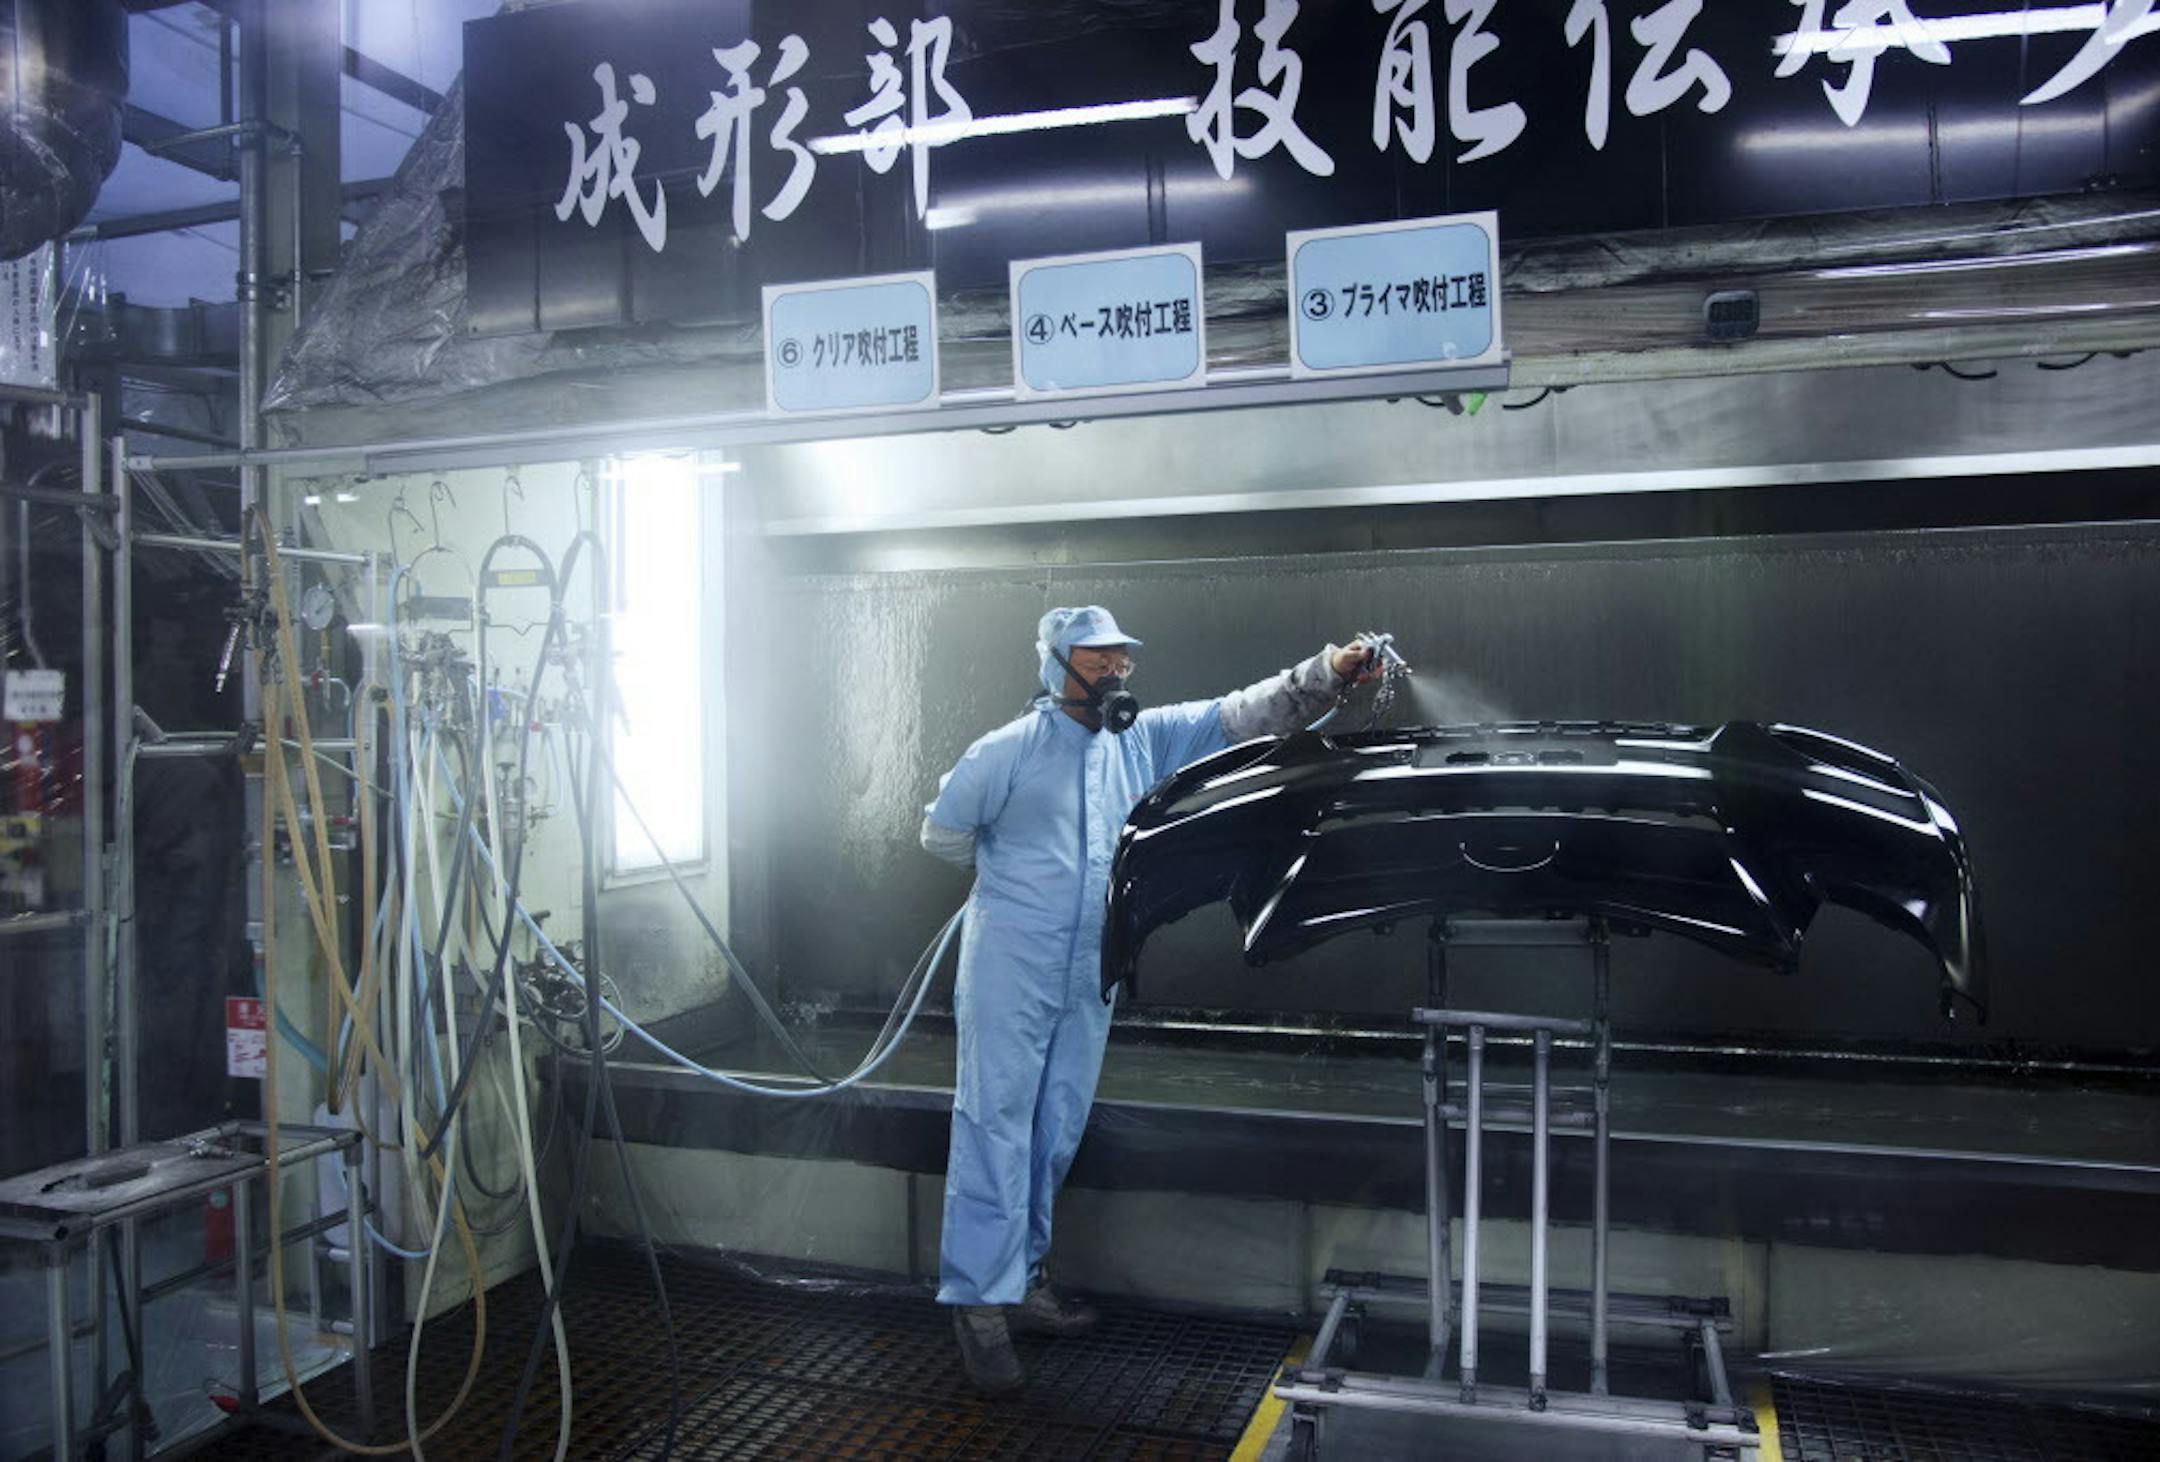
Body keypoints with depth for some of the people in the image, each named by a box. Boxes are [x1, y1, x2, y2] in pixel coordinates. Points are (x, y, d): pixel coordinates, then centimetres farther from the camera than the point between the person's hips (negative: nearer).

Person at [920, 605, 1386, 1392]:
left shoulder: (1146, 737, 6)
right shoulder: (1009, 751, -7)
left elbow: (1240, 716, -1)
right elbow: (942, 832, 3)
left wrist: (1328, 673, -13)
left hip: (1090, 973, 6)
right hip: (1010, 966, -5)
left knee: (1057, 1129, 12)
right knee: (995, 1125, -4)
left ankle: (1021, 1276, 26)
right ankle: (979, 1298, 2)